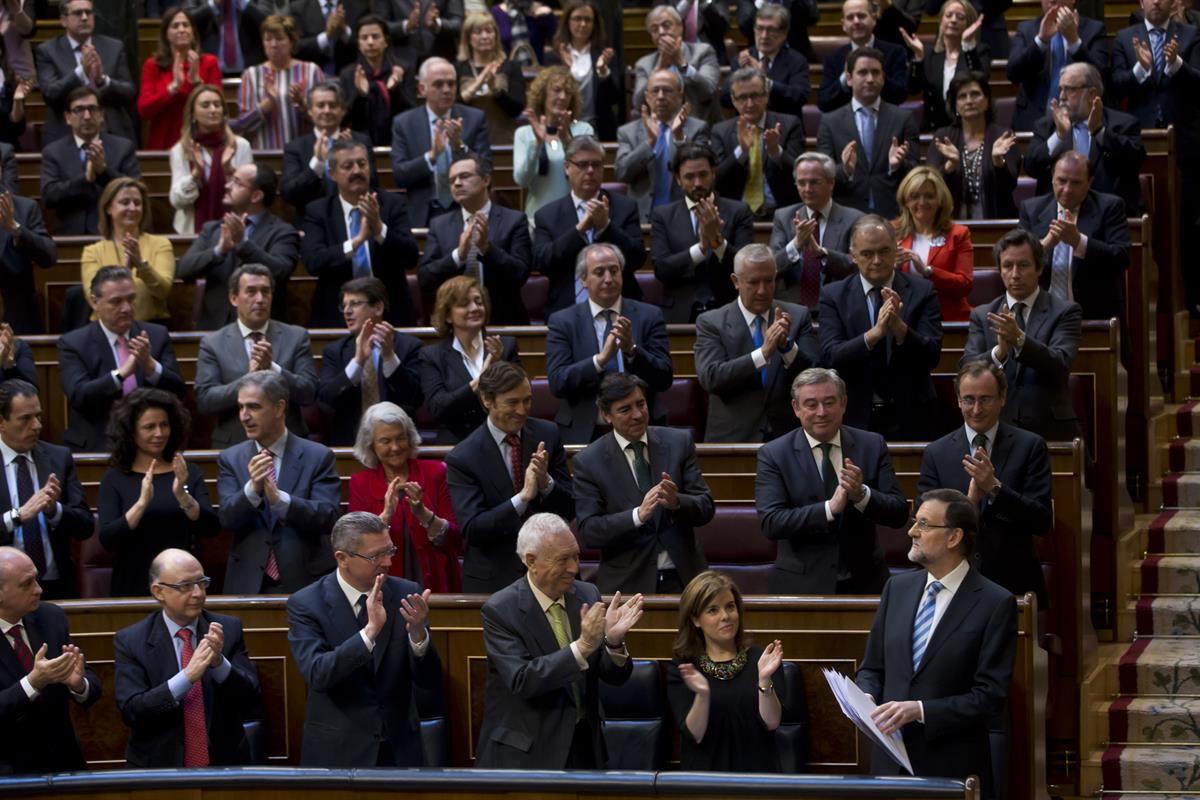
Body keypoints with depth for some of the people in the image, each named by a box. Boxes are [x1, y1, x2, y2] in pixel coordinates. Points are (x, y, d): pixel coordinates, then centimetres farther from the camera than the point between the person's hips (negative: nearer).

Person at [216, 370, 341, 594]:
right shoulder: (230, 459, 5)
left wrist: (279, 498, -28)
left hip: (304, 583, -2)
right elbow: (227, 520, -5)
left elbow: (327, 517, -12)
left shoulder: (318, 456, -2)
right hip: (248, 584, 2)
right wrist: (252, 488, -25)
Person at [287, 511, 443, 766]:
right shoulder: (306, 604, -9)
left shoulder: (406, 594, -3)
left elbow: (430, 685, -6)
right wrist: (370, 631, -33)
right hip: (337, 754, -2)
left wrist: (418, 634, -25)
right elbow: (318, 675, -23)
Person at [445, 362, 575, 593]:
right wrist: (523, 497, -29)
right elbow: (471, 530, -19)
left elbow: (570, 509, 0)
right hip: (494, 581, -3)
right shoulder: (462, 458, -13)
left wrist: (545, 482, -21)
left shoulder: (547, 434, -2)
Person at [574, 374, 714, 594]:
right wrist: (638, 515, -23)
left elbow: (705, 508, 2)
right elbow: (588, 532, -8)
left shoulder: (679, 442, 4)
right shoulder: (587, 462, -2)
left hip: (682, 578, 2)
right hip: (627, 584, -2)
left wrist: (677, 502, -20)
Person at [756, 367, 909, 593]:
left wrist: (861, 495, -22)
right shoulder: (773, 454, -5)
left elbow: (899, 514, -3)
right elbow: (770, 523, -16)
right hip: (801, 586, -2)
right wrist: (830, 508, -25)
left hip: (864, 583, 2)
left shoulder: (872, 445, 1)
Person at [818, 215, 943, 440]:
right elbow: (830, 357, -13)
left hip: (910, 419, 0)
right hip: (856, 418, 0)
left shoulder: (922, 291, -2)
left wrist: (900, 327, -28)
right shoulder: (833, 296, -2)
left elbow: (931, 356, -10)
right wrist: (875, 333, -28)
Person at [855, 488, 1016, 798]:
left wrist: (919, 710, -21)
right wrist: (867, 697, -7)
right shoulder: (898, 588, 8)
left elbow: (990, 695, -13)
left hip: (952, 769, -5)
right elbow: (872, 668, 15)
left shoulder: (995, 604, -9)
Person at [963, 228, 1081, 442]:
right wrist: (999, 352, -25)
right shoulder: (982, 316, 9)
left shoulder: (1065, 312, 1)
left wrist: (1019, 339, -31)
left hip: (1050, 431, -1)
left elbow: (1059, 364, -14)